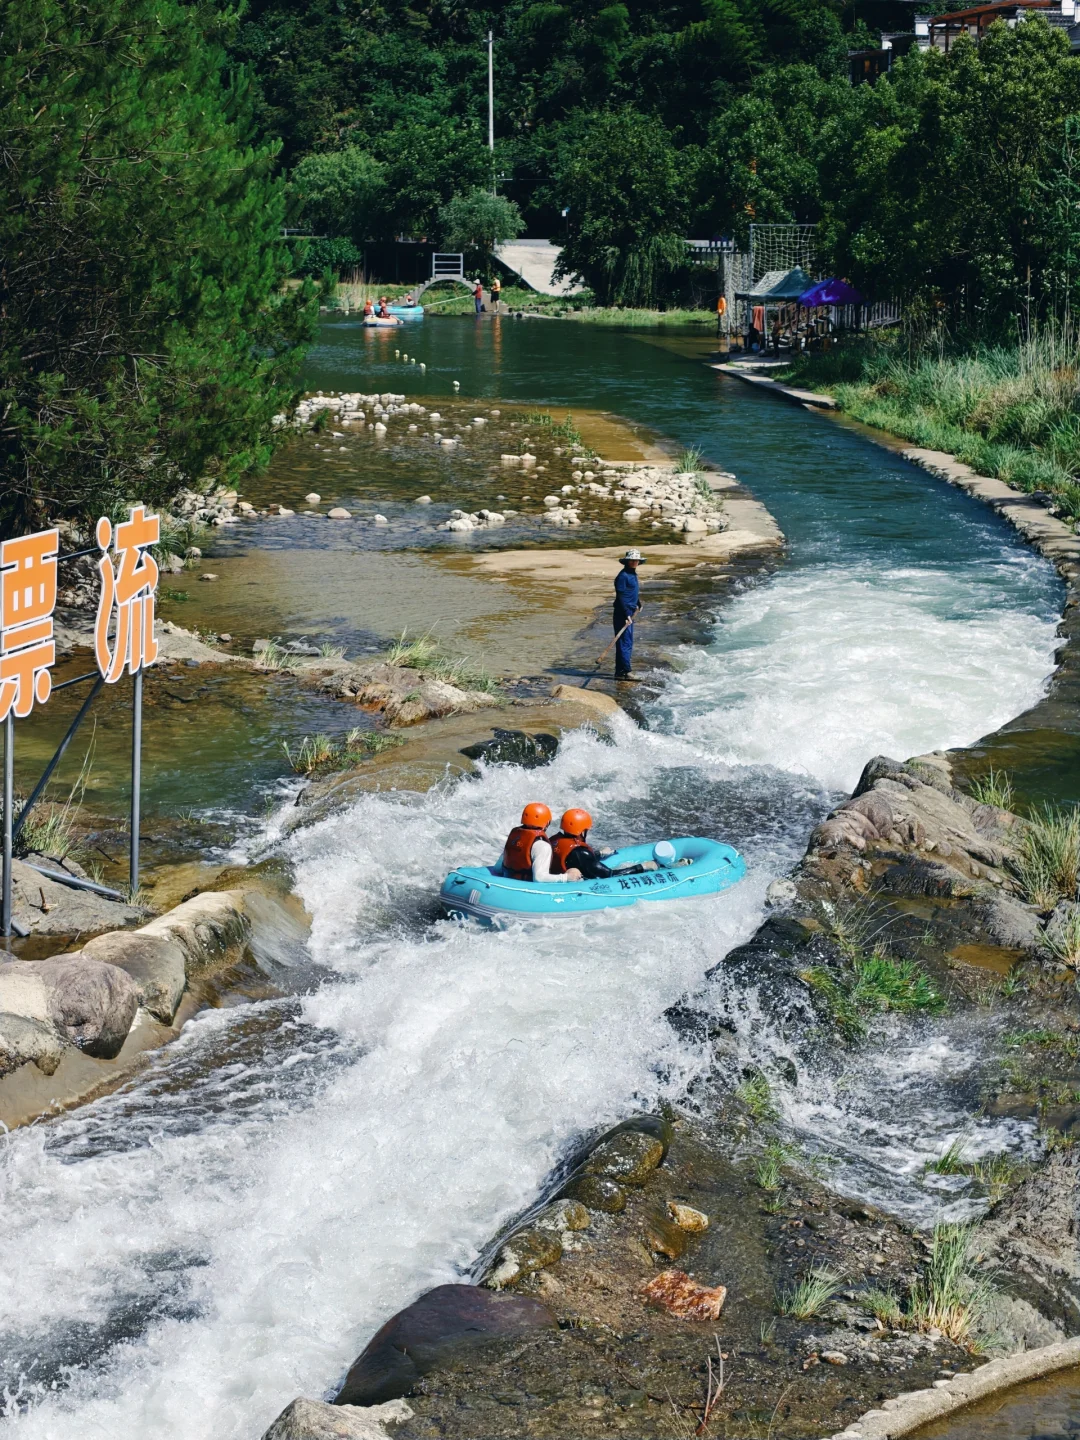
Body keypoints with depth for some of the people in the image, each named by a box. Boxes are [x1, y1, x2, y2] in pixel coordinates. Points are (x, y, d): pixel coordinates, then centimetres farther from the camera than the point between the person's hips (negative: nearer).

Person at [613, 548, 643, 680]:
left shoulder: (633, 574, 14)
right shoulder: (623, 576, -16)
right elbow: (620, 597, -20)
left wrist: (638, 603, 44)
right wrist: (626, 615, -25)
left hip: (629, 613, 10)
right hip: (622, 613, -10)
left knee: (628, 642, 14)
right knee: (625, 642, -12)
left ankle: (621, 671, 20)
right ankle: (623, 671, -13)